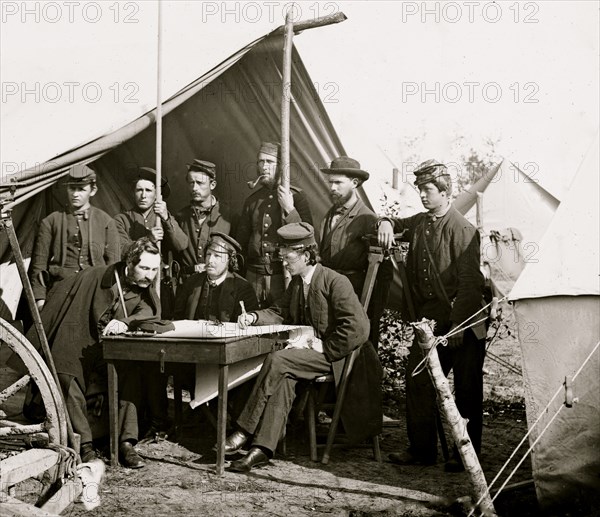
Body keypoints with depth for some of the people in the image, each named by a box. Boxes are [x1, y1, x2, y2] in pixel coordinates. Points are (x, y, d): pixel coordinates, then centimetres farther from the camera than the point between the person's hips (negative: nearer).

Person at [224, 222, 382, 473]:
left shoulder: (336, 282, -15)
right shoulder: (296, 282, 12)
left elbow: (357, 329, -21)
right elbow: (279, 312, 19)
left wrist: (319, 345, -21)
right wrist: (254, 317, -2)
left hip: (333, 356, -7)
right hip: (308, 352, 7)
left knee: (277, 360, -26)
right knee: (284, 377, -25)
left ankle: (245, 431, -20)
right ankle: (263, 447, -28)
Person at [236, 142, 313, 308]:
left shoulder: (296, 196, 0)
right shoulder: (252, 200, 12)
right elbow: (241, 241, 18)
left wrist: (289, 209, -15)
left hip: (283, 275, -3)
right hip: (254, 275, 4)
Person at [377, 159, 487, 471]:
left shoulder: (462, 230, -14)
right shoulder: (419, 224, 9)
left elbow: (471, 283, -17)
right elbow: (398, 224, 30)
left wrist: (459, 324, -20)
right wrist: (386, 222, 5)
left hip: (463, 323, -7)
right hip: (429, 321, 7)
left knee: (466, 390, 5)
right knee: (417, 381, 6)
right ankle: (421, 449, 18)